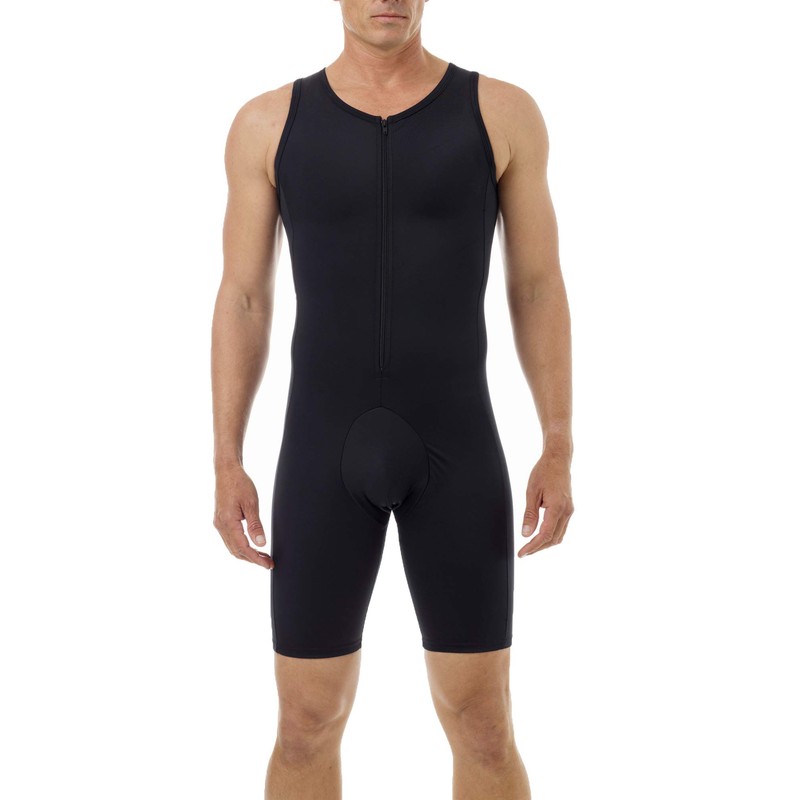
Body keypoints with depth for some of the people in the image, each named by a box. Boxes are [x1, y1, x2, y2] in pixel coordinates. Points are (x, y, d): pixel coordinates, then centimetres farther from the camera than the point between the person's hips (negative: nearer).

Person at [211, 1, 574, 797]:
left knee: (482, 727, 4)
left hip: (455, 445, 0)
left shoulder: (503, 112, 1)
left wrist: (559, 453, -4)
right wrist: (226, 466, -2)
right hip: (326, 447, 1)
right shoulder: (268, 122, 3)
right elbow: (241, 301, 5)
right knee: (307, 726, 6)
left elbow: (538, 289, 3)